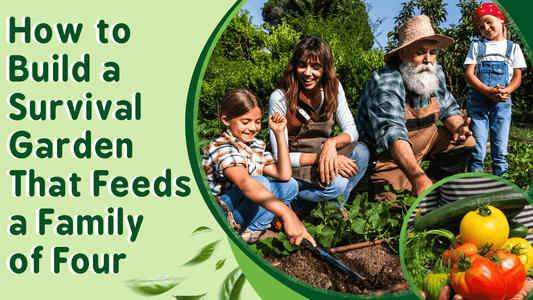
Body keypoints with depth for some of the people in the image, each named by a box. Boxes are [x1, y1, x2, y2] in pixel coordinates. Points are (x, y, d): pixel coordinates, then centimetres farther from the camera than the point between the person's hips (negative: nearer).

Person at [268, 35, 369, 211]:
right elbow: (280, 157, -18)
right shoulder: (280, 97, -17)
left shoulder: (333, 88, -2)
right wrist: (319, 156, -30)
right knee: (335, 184, -34)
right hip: (294, 166, -5)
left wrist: (331, 143, -27)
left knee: (360, 152, -25)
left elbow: (351, 130, -4)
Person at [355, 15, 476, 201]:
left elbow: (449, 109, 8)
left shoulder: (435, 73, -5)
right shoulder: (385, 83, -30)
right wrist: (417, 177, -57)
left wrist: (457, 128, -20)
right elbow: (392, 134, -42)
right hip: (386, 155, -7)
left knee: (464, 142, -5)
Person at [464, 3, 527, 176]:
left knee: (500, 150, -3)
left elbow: (517, 78, 10)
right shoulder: (477, 47, 14)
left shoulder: (513, 48, 16)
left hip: (502, 102, 1)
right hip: (477, 100, -1)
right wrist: (488, 91, -15)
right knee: (477, 149, -8)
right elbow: (469, 74, 2)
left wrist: (505, 91, -13)